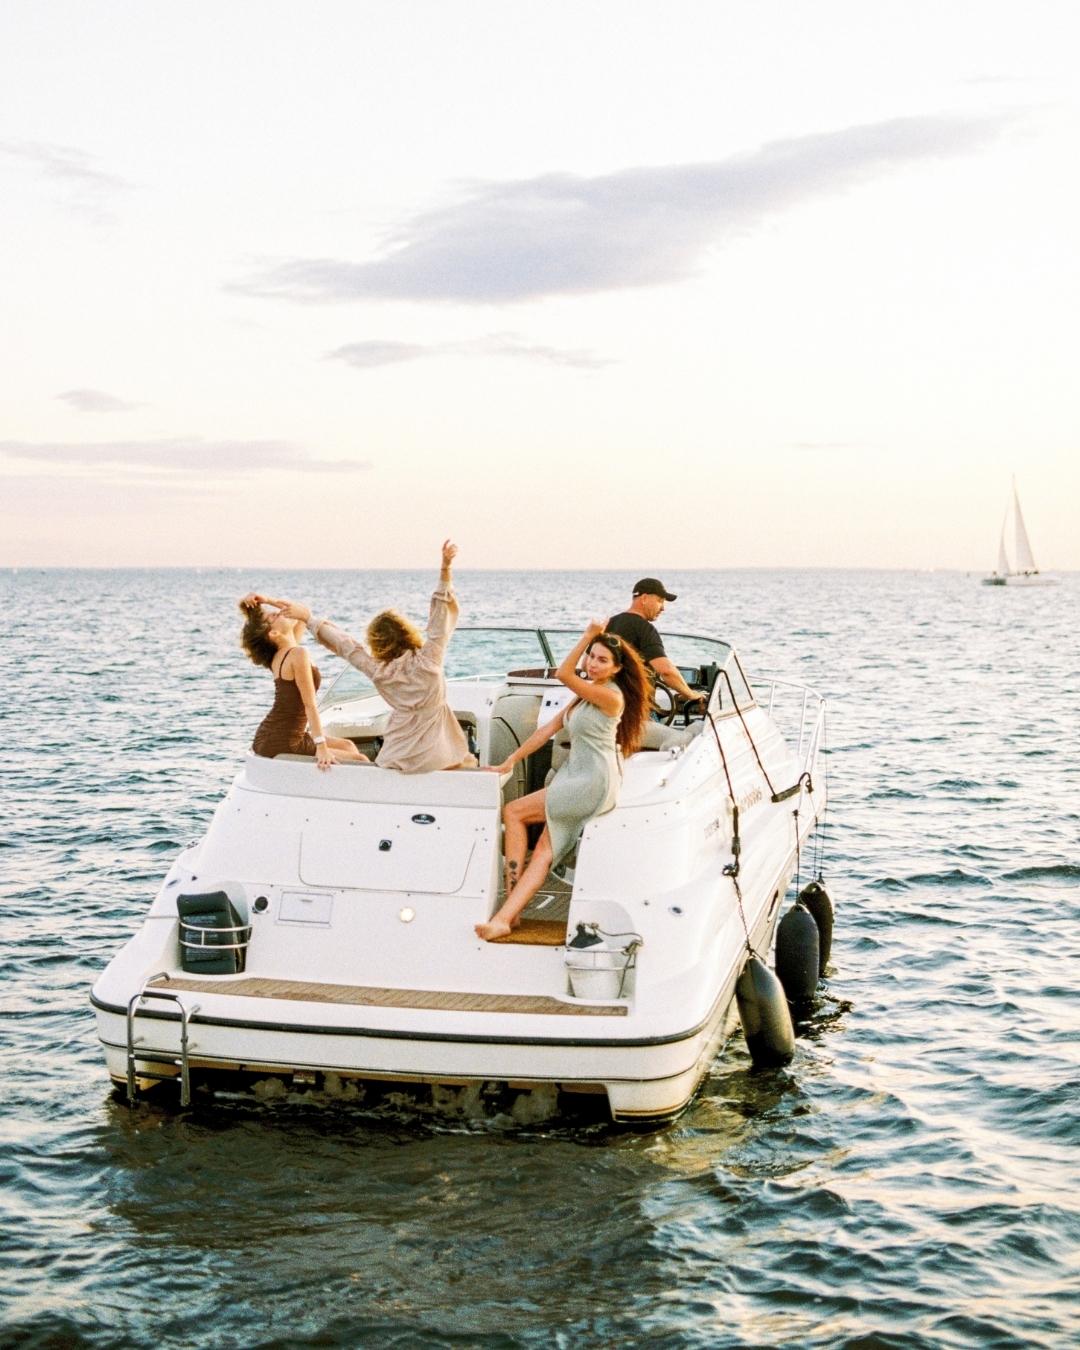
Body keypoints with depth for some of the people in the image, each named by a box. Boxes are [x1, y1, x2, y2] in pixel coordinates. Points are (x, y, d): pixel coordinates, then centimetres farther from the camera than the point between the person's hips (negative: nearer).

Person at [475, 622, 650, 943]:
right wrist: (510, 762, 12)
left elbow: (563, 674, -20)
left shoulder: (610, 695, -13)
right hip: (575, 778, 9)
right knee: (545, 850, -6)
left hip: (594, 785, -9)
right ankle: (505, 916, -18)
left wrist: (588, 634, -15)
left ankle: (507, 908, -4)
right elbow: (549, 729, 15)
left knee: (513, 813, -7)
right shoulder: (587, 694, 16)